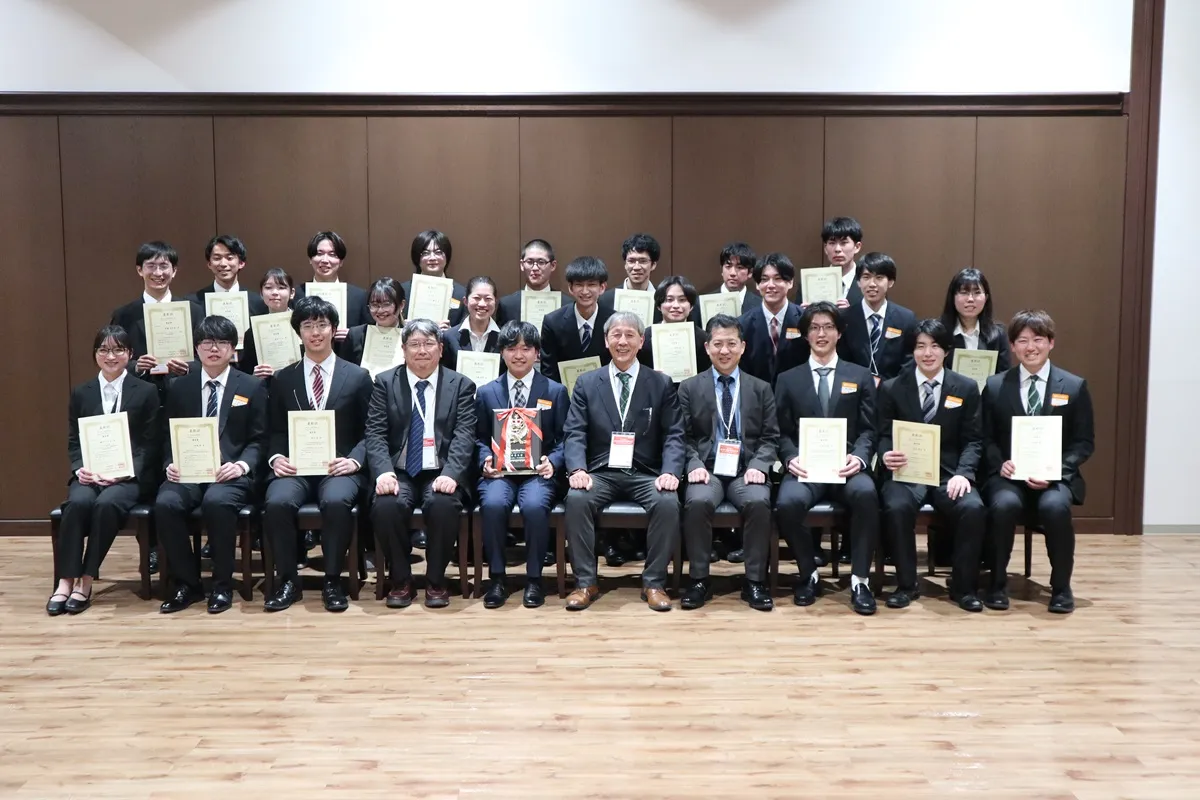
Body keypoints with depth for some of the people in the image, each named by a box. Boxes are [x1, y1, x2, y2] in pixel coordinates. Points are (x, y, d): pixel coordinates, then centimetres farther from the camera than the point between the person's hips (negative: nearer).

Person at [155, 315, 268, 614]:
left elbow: (259, 439, 4)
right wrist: (171, 464, -6)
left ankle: (222, 585, -16)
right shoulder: (178, 387, 15)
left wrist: (241, 465, -15)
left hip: (230, 472, -3)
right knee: (166, 504, -29)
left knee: (216, 502, -35)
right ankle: (187, 583, -9)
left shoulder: (252, 386, 8)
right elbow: (169, 436, 14)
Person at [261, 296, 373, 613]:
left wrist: (354, 460, -12)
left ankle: (332, 581, -14)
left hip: (337, 468, -2)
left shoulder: (357, 376, 8)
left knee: (336, 501, -35)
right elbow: (275, 431, 15)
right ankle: (288, 580, -10)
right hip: (294, 467, 2)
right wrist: (276, 457, -7)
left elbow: (370, 431, 6)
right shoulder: (282, 379, 14)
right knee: (277, 502, -31)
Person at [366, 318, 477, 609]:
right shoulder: (385, 382, 8)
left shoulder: (461, 385, 6)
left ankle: (436, 581, -8)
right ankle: (401, 580, -6)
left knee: (443, 505, -32)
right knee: (385, 506, -30)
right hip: (399, 472, 1)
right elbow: (375, 433, 0)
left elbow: (464, 435, -5)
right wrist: (384, 471, -19)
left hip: (441, 473, -1)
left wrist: (450, 474, -22)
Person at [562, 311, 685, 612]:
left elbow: (674, 435, 1)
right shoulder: (586, 382, 10)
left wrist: (670, 472, -17)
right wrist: (578, 469, -18)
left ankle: (654, 583, -14)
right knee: (577, 498, -30)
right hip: (601, 472, 1)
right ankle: (585, 583, -17)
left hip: (645, 474, 0)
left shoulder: (661, 383, 8)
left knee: (668, 502, -30)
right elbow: (575, 434, 1)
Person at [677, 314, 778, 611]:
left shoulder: (761, 389, 13)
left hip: (746, 470, 1)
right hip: (707, 468, 0)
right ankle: (699, 580, -16)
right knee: (698, 501, -33)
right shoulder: (689, 388, 10)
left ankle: (755, 582, -16)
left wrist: (758, 466, -11)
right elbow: (684, 437, 5)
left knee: (759, 502, -31)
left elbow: (770, 438, 8)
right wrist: (694, 465, -13)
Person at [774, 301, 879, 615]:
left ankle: (859, 579, -19)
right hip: (805, 468, 0)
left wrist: (859, 457, -12)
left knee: (865, 493, -35)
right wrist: (791, 459, -11)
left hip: (846, 467, 0)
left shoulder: (860, 376, 16)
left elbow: (868, 430, 8)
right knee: (788, 503, -33)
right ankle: (808, 574, -7)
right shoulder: (788, 379, 16)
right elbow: (782, 432, 10)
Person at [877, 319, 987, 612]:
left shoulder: (966, 388, 8)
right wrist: (887, 456, -19)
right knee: (897, 508, -32)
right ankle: (906, 584, -11)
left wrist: (963, 473, -13)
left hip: (948, 473, 1)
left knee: (974, 508, -29)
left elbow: (973, 440, 5)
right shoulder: (891, 388, 6)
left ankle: (964, 586, -7)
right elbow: (883, 436, 6)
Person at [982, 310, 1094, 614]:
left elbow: (1084, 442, 4)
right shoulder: (995, 386, 7)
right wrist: (1000, 464, -13)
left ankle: (1061, 587, -10)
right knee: (1004, 505, -33)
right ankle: (998, 583, -12)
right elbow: (986, 438, 7)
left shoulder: (1075, 386, 5)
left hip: (1056, 477, 0)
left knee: (1055, 507, -33)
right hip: (1008, 475, 0)